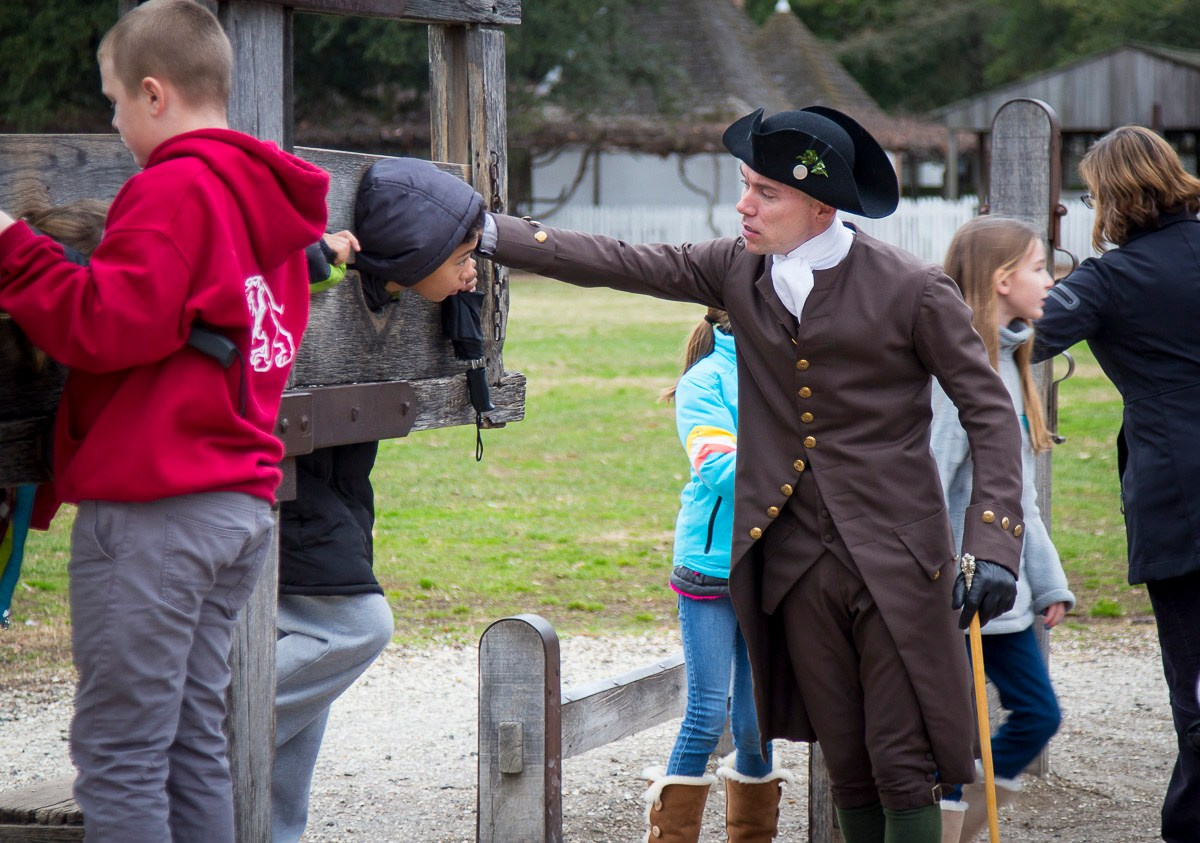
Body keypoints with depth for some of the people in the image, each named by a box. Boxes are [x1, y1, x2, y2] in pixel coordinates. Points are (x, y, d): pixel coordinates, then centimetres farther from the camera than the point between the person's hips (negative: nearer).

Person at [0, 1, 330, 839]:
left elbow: (108, 325, -18)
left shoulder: (174, 189, -11)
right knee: (194, 740, 13)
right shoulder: (264, 197, 16)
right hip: (245, 499, 9)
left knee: (118, 753, -5)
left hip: (152, 508, -9)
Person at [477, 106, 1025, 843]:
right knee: (847, 771, 10)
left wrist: (993, 547, -15)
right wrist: (484, 231, 3)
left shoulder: (911, 290, -9)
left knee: (904, 769, -5)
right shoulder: (736, 271, 5)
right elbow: (614, 262, 8)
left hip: (894, 561, -5)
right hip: (796, 561, 5)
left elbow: (990, 412, -6)